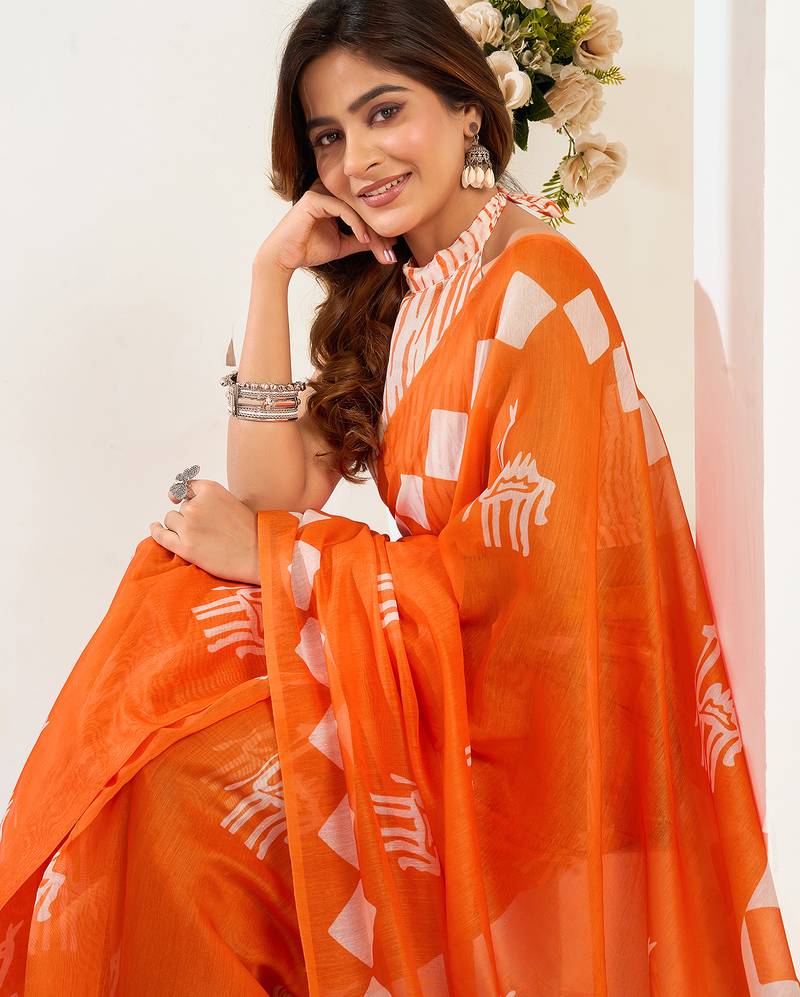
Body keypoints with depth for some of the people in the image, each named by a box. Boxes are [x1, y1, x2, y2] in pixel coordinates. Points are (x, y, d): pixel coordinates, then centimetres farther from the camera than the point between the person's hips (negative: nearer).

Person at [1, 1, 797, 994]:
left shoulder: (536, 279, -16)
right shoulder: (393, 291, 8)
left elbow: (535, 560, -21)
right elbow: (278, 490, 1)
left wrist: (265, 553, -15)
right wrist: (273, 273, -5)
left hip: (520, 689, -7)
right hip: (425, 645, 7)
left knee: (185, 777, -19)